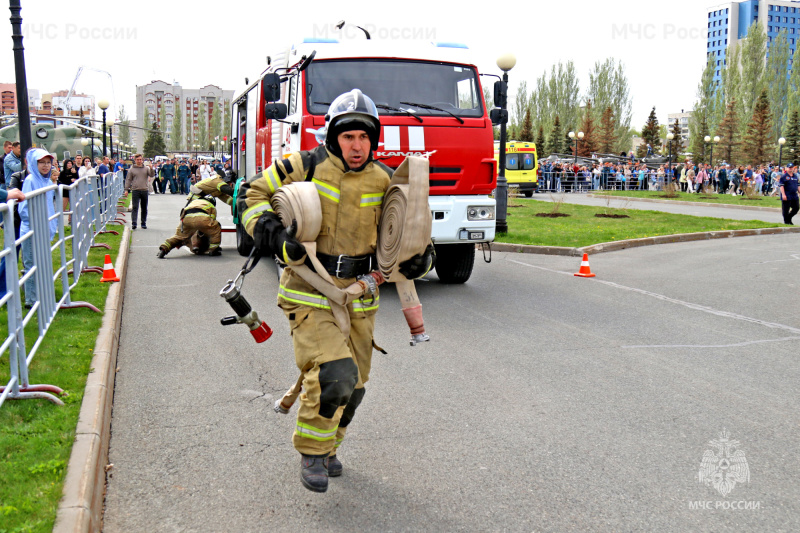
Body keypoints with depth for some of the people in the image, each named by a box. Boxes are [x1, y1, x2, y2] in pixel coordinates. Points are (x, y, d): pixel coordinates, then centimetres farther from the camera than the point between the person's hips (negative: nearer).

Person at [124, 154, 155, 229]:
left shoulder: (146, 168, 9)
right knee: (135, 207, -9)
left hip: (144, 190, 2)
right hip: (135, 190, -2)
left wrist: (151, 168, -20)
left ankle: (143, 223, 16)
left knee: (144, 208, 8)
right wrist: (126, 189, 0)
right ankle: (133, 223, -13)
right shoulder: (131, 169, 6)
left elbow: (152, 175, -3)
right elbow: (128, 180, 7)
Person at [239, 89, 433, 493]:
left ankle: (328, 447, 41)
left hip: (357, 296, 5)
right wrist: (275, 236, -18)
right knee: (335, 374, -21)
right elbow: (251, 194, -1)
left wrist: (420, 257, -10)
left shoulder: (383, 181, 2)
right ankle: (311, 452, 5)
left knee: (352, 385, 14)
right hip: (310, 292, -4)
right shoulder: (306, 167, -8)